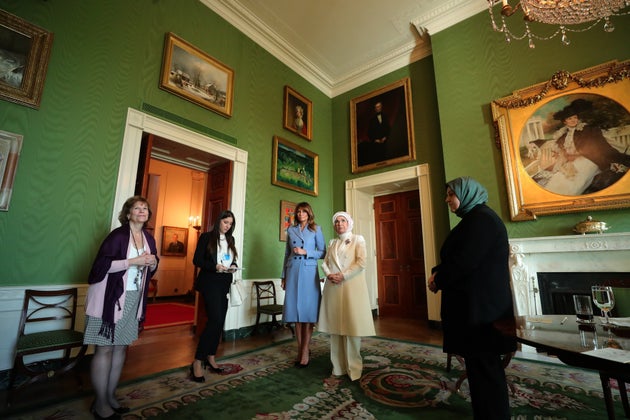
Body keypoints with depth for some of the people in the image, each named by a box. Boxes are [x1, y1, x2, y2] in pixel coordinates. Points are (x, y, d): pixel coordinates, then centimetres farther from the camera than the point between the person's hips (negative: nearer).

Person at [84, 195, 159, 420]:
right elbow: (101, 264, -18)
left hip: (133, 299, 7)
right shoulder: (117, 235, -12)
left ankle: (110, 396, 27)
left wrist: (153, 263, -4)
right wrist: (133, 261, -22)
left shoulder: (149, 238, 9)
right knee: (105, 349, 1)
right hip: (109, 298, -6)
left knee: (121, 348, 13)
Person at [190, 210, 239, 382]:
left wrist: (233, 266, -4)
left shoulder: (230, 239, 13)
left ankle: (210, 357, 25)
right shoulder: (206, 237, -3)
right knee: (215, 319, -16)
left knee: (219, 321, 10)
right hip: (210, 283, -6)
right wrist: (215, 266, -21)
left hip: (224, 284, 6)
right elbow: (197, 260, -8)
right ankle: (197, 362, -5)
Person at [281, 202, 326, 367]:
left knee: (308, 310, -2)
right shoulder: (290, 230, 13)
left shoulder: (316, 229, 6)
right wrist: (284, 276, 12)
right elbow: (287, 254, 14)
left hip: (309, 272, -2)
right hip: (293, 271, 3)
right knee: (296, 310, 4)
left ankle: (305, 350, 8)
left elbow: (323, 252, 2)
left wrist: (305, 252, -11)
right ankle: (300, 349, 15)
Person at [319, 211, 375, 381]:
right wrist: (329, 274, -9)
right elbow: (325, 262, 12)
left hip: (351, 285, -3)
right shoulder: (332, 243, 18)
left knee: (351, 325, -3)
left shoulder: (358, 239, 6)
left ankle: (353, 367, 10)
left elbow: (361, 262, -6)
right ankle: (338, 366, 15)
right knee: (335, 325, 4)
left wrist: (343, 275, -13)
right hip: (333, 287, 4)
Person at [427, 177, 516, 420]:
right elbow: (454, 256, 17)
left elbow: (465, 261, -22)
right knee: (479, 363, 16)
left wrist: (438, 281, -9)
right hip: (474, 303, 10)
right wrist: (437, 273, 1)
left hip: (482, 304, -10)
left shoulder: (482, 218, -15)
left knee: (483, 364, 2)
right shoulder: (473, 219, 16)